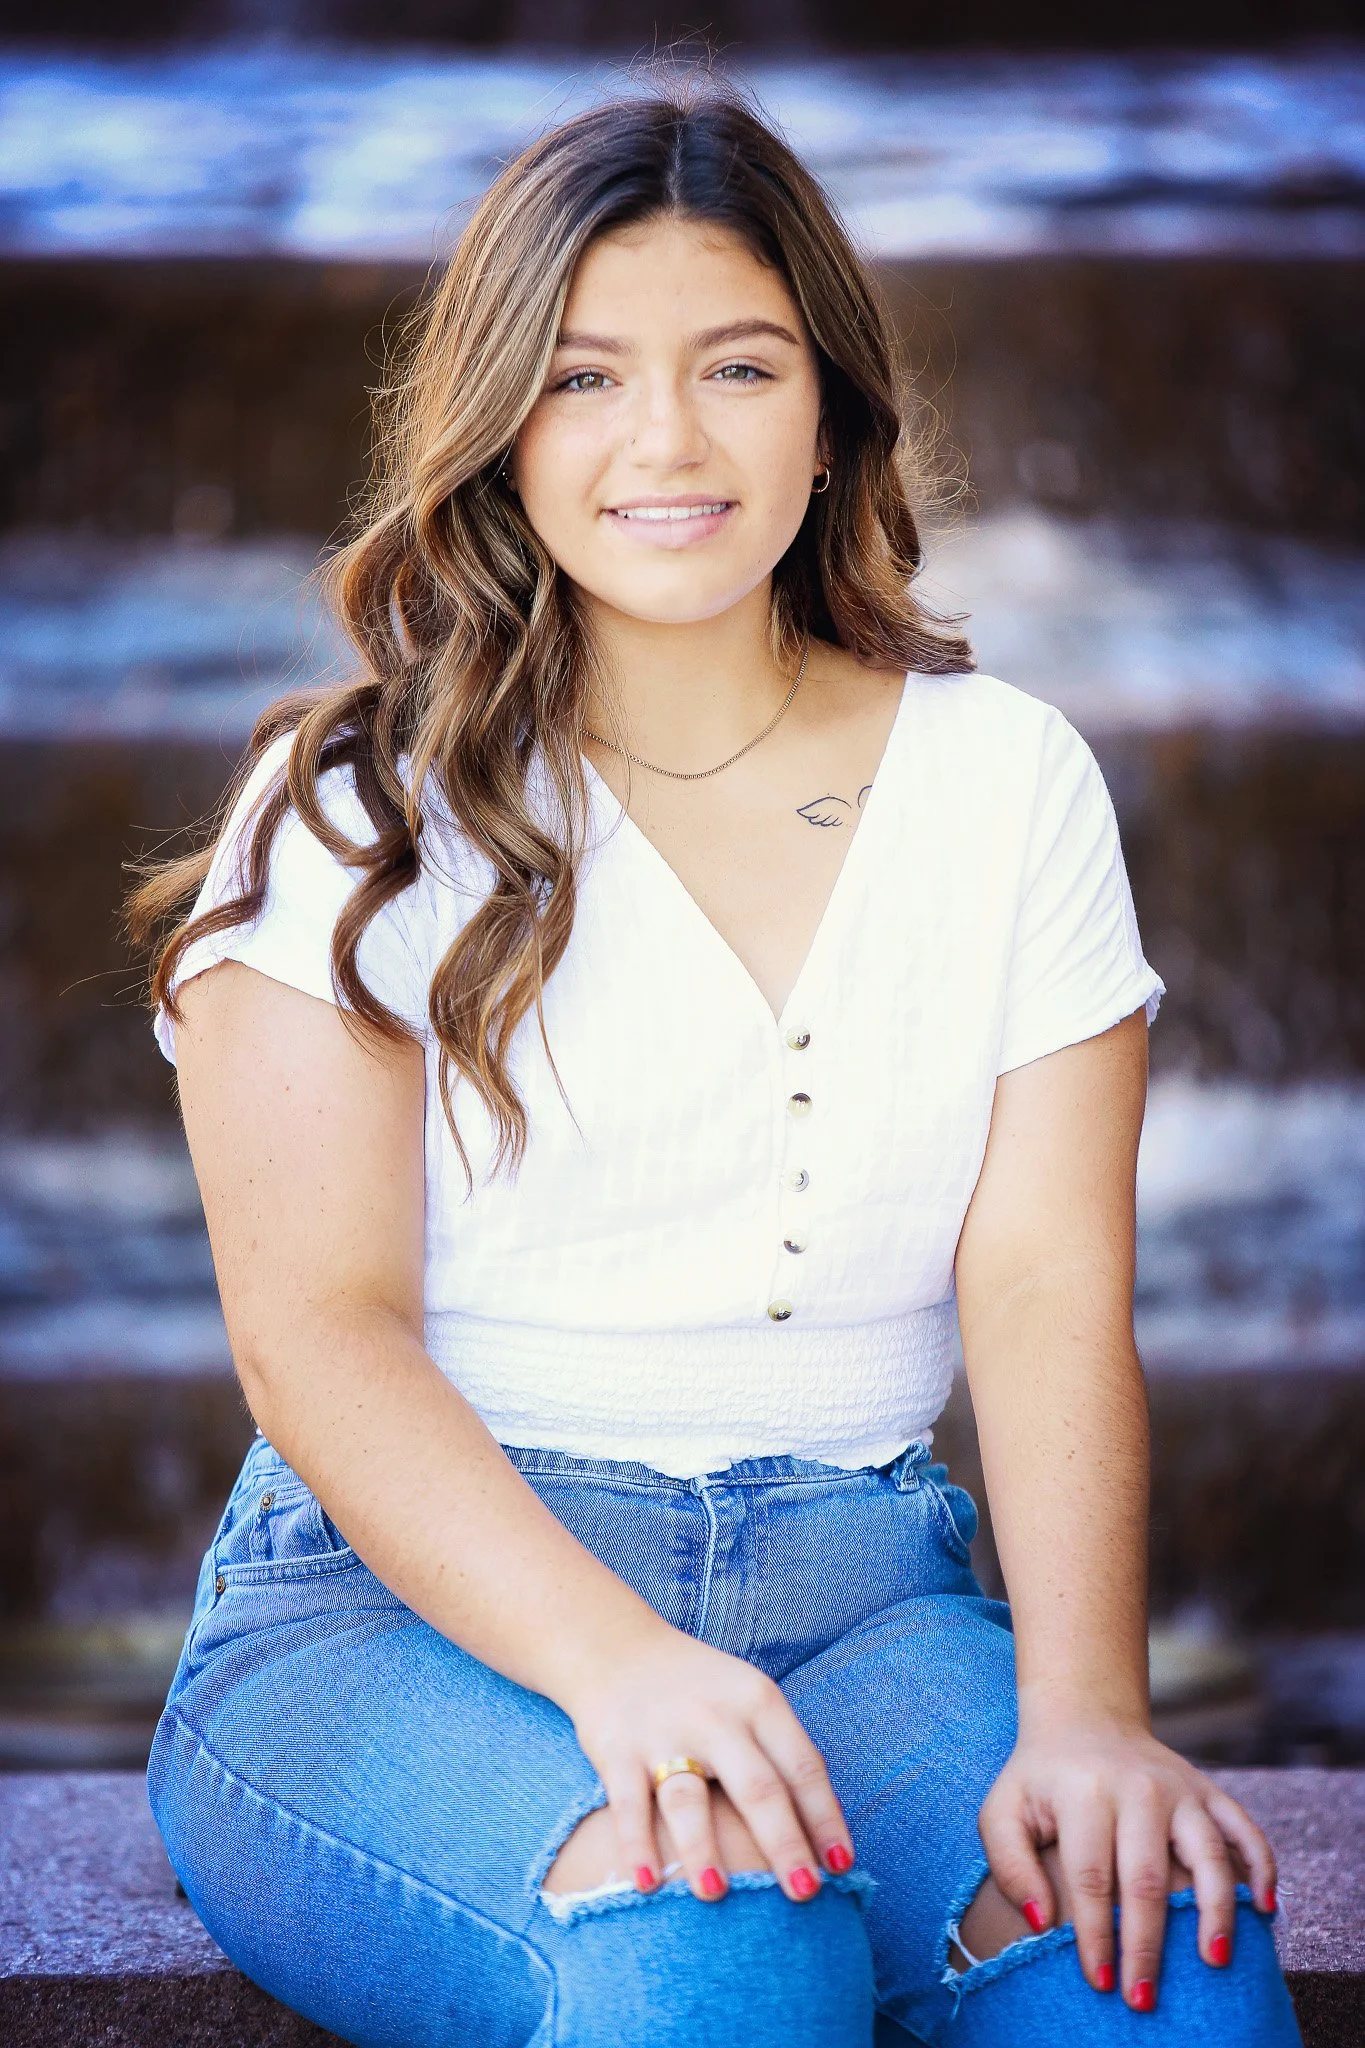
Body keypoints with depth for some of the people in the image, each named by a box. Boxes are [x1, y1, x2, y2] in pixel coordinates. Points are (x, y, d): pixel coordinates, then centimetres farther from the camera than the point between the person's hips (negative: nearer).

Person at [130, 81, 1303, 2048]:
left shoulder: (1008, 782, 10)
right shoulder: (360, 807, 2)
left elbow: (1052, 1293, 0)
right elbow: (316, 1320, -7)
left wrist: (1085, 1710, -18)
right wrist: (614, 1663, -25)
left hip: (861, 1594, 2)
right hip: (394, 1610, -2)